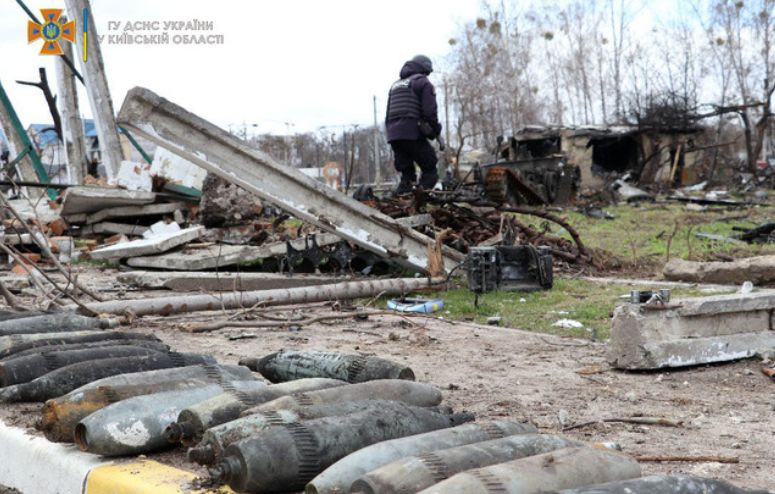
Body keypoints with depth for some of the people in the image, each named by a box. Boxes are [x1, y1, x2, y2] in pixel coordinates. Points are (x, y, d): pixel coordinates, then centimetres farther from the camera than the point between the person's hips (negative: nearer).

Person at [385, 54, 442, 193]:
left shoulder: (395, 85, 26)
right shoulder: (422, 82, 2)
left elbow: (388, 115, 24)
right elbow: (430, 111, -9)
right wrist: (436, 130, 3)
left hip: (393, 135, 7)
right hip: (413, 134, -7)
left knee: (406, 174, 12)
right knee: (429, 170, -1)